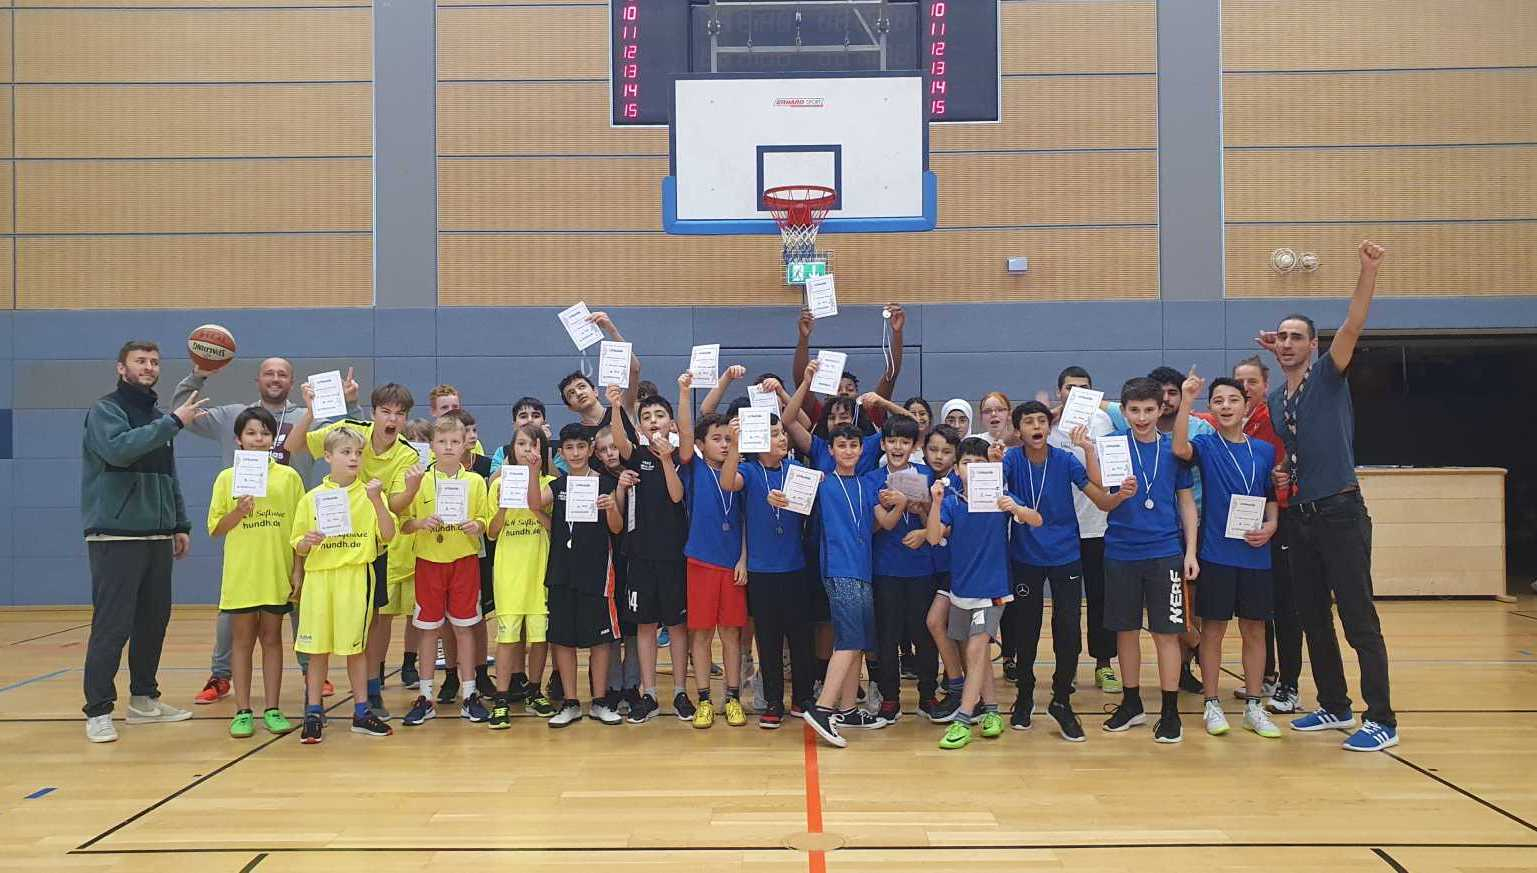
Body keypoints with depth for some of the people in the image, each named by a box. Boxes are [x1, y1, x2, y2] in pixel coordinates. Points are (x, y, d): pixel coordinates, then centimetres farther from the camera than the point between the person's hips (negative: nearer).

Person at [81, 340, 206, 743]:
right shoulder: (105, 410, -5)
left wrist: (180, 524, 16)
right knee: (112, 626, -7)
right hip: (116, 537, -7)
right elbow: (118, 449, -26)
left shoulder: (158, 418, 17)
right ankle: (98, 711, 0)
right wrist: (174, 422, -26)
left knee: (154, 621, 11)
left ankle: (144, 699, 21)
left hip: (158, 537, 7)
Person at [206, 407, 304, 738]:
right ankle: (243, 711, 14)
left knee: (272, 638, 8)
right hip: (240, 574, 0)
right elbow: (215, 528, 3)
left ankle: (272, 709, 14)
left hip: (277, 573, 0)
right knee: (242, 639, 6)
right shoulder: (227, 478, 2)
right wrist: (238, 512, -15)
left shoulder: (289, 477, 2)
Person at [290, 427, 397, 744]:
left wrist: (376, 500, -19)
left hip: (356, 576, -1)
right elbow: (298, 546, 9)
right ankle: (313, 714, 14)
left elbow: (388, 534, -8)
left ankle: (361, 712, 17)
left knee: (355, 645, 6)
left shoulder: (369, 494, 2)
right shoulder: (312, 498, 5)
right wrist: (309, 541, -13)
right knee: (317, 647, 4)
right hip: (319, 576, 1)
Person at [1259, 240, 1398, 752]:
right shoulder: (1274, 399, 14)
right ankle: (1335, 707, 25)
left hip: (1340, 512, -7)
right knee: (1313, 619, 12)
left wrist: (1369, 270, -32)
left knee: (1359, 619, -6)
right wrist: (1278, 474, 4)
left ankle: (1383, 720, 1)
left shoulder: (1329, 376, -3)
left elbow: (1353, 327, -19)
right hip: (1299, 516, 7)